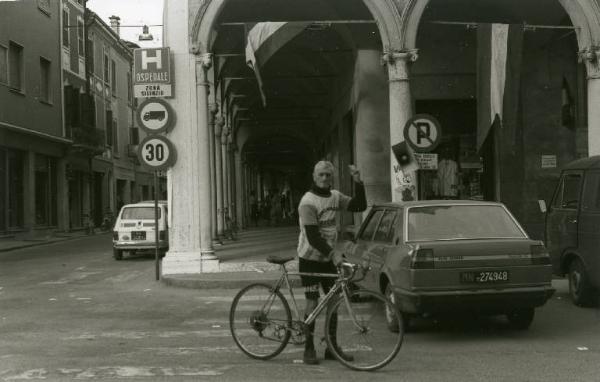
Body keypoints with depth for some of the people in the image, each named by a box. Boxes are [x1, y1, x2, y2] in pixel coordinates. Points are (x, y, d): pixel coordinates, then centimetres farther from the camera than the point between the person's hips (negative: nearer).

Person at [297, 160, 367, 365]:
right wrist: (333, 253, -34)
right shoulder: (308, 202, -19)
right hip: (310, 258, -7)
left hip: (328, 258, 7)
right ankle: (309, 349, 4)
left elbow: (359, 206, 3)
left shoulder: (335, 196, 4)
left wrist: (358, 182, -8)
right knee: (313, 302, -6)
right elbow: (312, 237, -25)